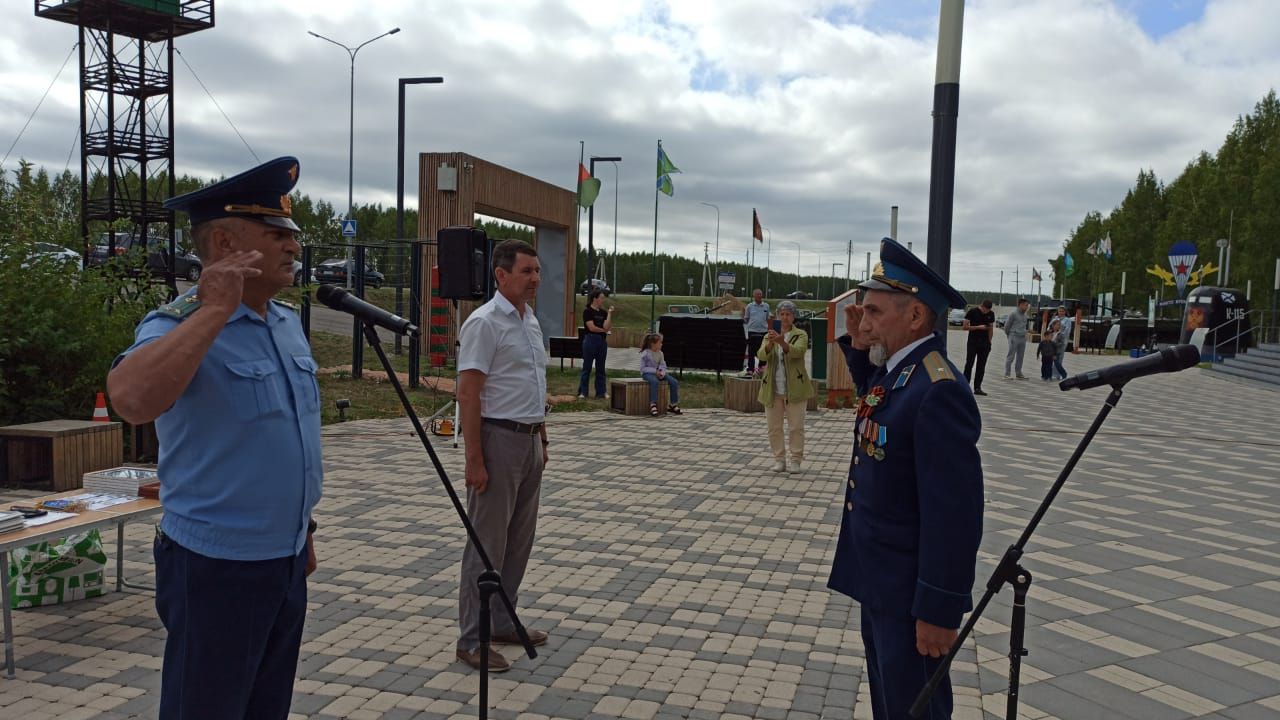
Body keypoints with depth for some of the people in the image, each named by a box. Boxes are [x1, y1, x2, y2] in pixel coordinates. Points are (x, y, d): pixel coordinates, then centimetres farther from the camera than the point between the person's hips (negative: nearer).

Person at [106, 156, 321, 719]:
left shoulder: (289, 323, 8)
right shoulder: (180, 323, -16)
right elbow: (131, 400, -39)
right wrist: (215, 311, -32)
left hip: (288, 560, 7)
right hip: (219, 566, -7)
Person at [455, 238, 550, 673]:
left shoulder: (531, 321, 13)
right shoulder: (485, 323, -14)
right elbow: (468, 395, -18)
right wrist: (474, 459, -21)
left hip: (529, 441, 9)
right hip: (498, 440, -9)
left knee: (519, 539, 15)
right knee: (487, 543, -2)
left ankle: (503, 623, 28)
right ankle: (472, 640, 9)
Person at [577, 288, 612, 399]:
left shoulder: (603, 312, 9)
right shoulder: (587, 311, -8)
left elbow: (606, 327, -2)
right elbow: (592, 327, -14)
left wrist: (609, 314, -8)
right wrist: (603, 330, -2)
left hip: (602, 341, 6)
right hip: (591, 340, -6)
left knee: (600, 368, 8)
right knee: (587, 367, 0)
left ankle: (600, 393, 14)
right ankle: (582, 392, 6)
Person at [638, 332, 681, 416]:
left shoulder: (660, 353, 8)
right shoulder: (645, 354, -10)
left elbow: (663, 366, 9)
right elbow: (643, 368, -11)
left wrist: (662, 372, -13)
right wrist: (655, 371, -20)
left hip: (658, 373, 6)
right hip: (648, 373, -6)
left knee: (674, 382, -13)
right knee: (654, 381, -42)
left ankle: (673, 404, -3)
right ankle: (653, 404, -39)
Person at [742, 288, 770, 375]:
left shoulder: (766, 306, 7)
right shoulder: (749, 306, 3)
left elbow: (768, 319, 12)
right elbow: (745, 320, 7)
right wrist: (743, 313, -10)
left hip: (764, 331, 1)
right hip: (752, 331, -1)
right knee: (751, 352, 2)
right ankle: (750, 370, 7)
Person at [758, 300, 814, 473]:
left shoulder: (801, 335, 0)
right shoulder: (770, 336, 9)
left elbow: (798, 351, -21)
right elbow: (762, 355, -10)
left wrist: (782, 342, -40)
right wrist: (770, 344, -32)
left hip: (794, 389, -3)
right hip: (772, 389, 3)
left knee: (796, 426, 1)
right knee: (774, 427, 7)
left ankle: (796, 460, 12)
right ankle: (779, 459, 18)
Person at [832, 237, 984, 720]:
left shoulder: (938, 391, -26)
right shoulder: (898, 368, 2)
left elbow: (954, 512, -27)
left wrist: (939, 611, -22)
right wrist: (858, 347, 9)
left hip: (909, 592, -9)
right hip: (879, 579, 9)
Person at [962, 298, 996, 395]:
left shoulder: (991, 314, 6)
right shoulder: (972, 311, -7)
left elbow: (991, 328, 13)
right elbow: (965, 327, -8)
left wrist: (989, 342, 8)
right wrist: (978, 327, -18)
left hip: (984, 344, 4)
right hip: (972, 343, -4)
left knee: (981, 366, 4)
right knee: (969, 364, -6)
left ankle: (977, 388, 7)